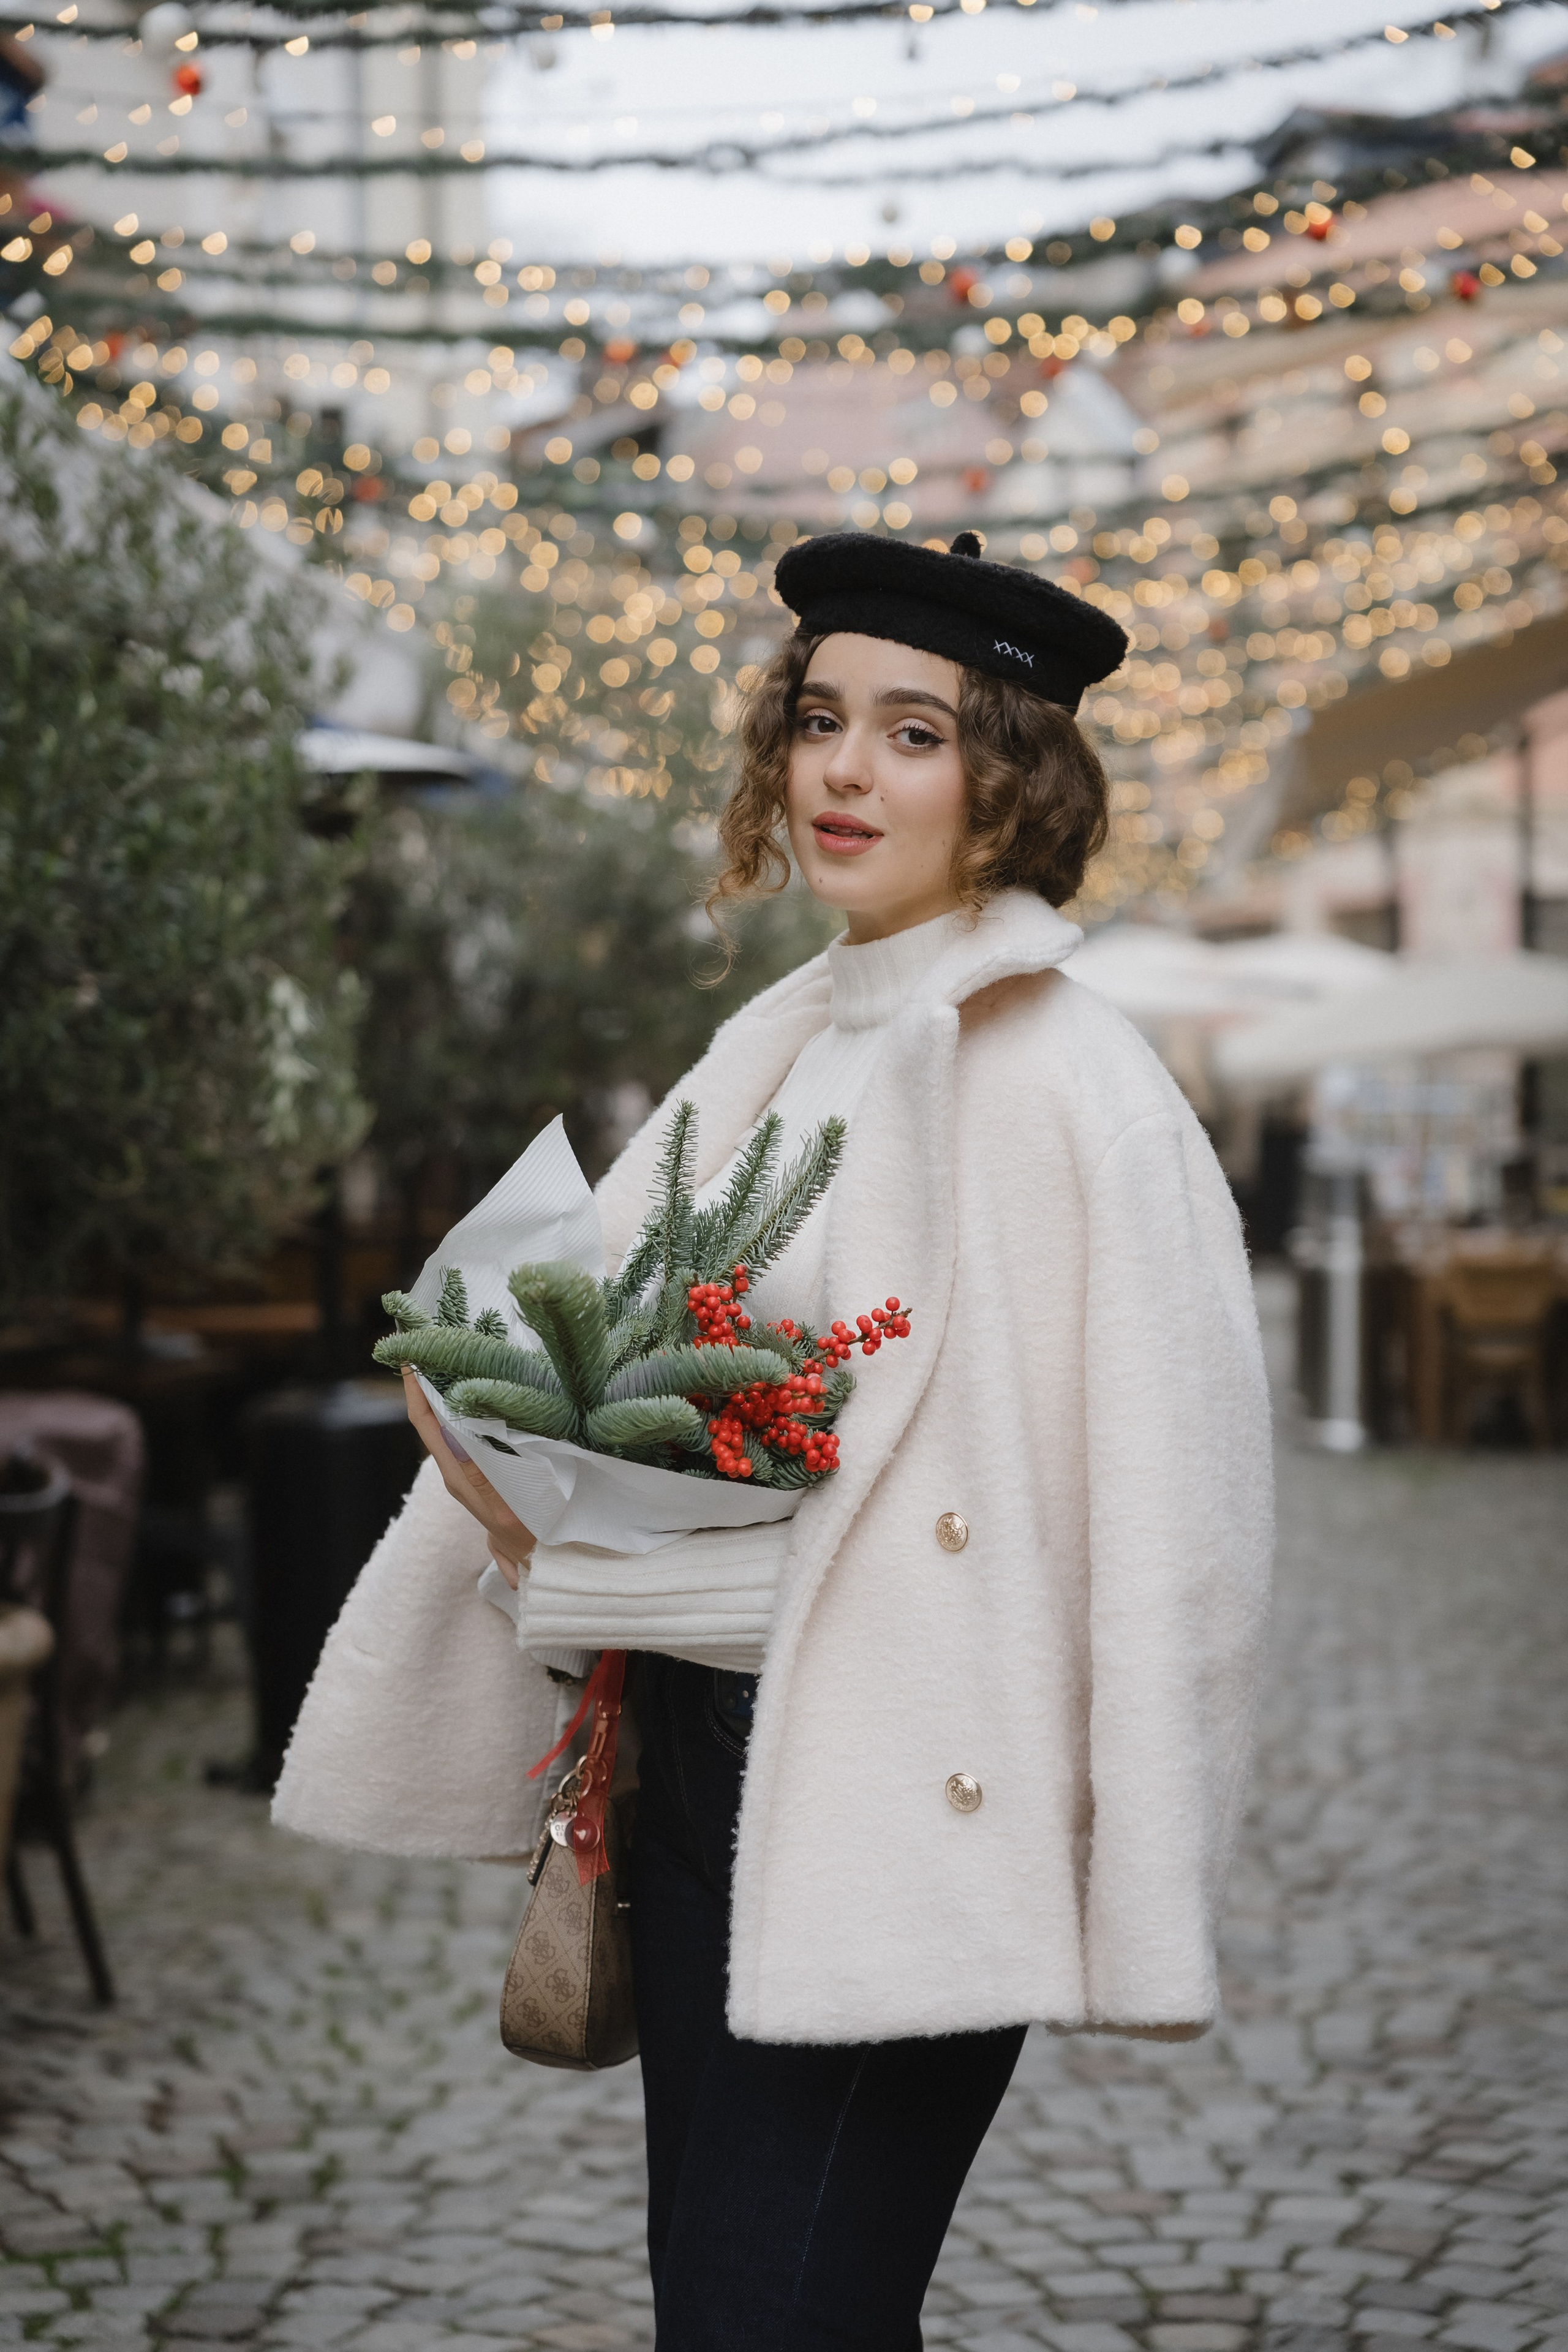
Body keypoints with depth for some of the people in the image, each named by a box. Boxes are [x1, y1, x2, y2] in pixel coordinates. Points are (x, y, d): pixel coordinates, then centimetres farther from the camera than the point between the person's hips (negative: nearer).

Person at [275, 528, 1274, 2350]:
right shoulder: (772, 1050, 10)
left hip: (901, 1804, -7)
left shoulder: (1072, 1089, -12)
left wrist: (1134, 1913, -16)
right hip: (701, 1766, 7)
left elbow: (1170, 1513, -14)